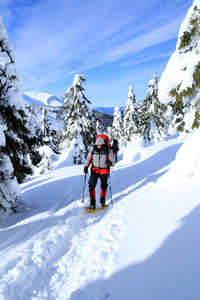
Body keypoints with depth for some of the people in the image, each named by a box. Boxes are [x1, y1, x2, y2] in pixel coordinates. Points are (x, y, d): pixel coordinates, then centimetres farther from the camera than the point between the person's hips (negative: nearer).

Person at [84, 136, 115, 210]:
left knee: (104, 187, 10)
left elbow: (113, 161, -7)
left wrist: (110, 163, -29)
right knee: (91, 185, -12)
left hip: (104, 171, -1)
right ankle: (92, 203, -1)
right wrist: (86, 166, -5)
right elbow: (89, 159, 9)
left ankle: (102, 202, 32)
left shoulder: (108, 151, -9)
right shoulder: (93, 150, -2)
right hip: (94, 170, 1)